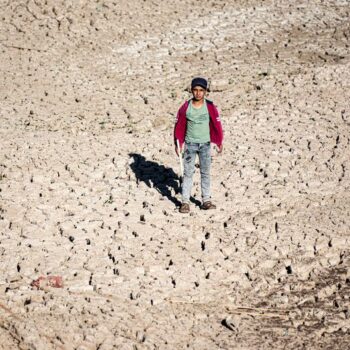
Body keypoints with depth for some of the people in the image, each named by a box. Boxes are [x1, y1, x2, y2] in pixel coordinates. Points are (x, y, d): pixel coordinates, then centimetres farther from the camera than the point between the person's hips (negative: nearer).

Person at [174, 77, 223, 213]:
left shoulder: (210, 107, -6)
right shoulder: (185, 107, -6)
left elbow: (217, 125, 3)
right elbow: (179, 126, 1)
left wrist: (219, 142, 8)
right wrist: (178, 144, 2)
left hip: (205, 144, 1)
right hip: (190, 144, -1)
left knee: (205, 172, 6)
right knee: (188, 172, -1)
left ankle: (206, 200, 12)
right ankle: (185, 201, 1)